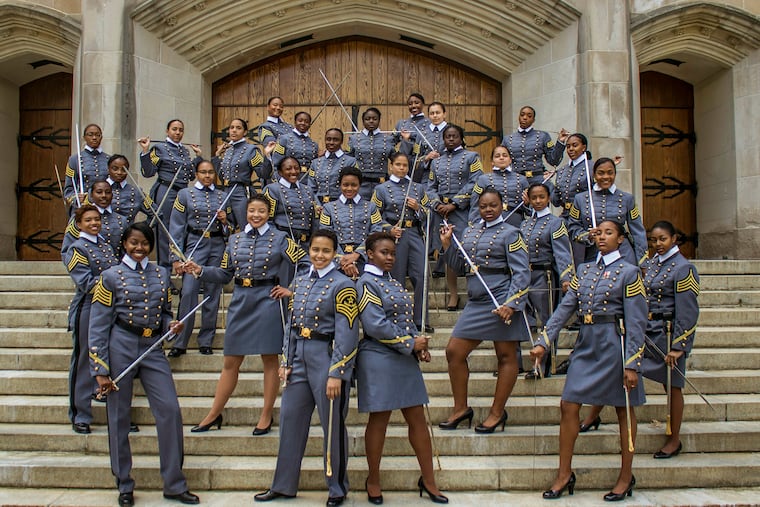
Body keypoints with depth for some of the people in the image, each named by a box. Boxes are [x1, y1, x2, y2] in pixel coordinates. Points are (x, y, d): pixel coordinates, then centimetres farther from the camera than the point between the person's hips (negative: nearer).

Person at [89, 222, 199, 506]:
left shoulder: (161, 275, 11)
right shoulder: (111, 277, 0)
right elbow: (98, 326, -2)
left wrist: (171, 325, -4)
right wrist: (100, 370, -7)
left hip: (153, 349, 3)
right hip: (121, 347, -3)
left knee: (170, 410, -5)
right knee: (119, 416, 4)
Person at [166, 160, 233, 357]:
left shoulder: (223, 196, 14)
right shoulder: (185, 194, 6)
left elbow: (230, 228, 20)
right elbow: (176, 228, 2)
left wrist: (225, 221, -3)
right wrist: (176, 258, -6)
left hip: (218, 246, 3)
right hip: (195, 245, -3)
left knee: (213, 294, 3)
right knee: (188, 292, -12)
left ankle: (206, 342, 12)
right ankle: (180, 343, -3)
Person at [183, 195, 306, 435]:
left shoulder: (280, 239, 0)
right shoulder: (235, 239, 11)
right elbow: (224, 274, 10)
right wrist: (200, 270, -3)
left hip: (267, 302, -3)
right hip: (240, 302, 3)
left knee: (269, 360, 5)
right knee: (230, 362, 8)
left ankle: (266, 415, 16)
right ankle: (214, 414, 20)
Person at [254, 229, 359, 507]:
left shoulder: (342, 285, -10)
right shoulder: (300, 281, 11)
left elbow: (346, 333, -14)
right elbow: (292, 323, 14)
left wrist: (336, 373, -18)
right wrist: (286, 361, 9)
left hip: (326, 357, -6)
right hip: (299, 358, 7)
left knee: (332, 425, 5)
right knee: (289, 420, 12)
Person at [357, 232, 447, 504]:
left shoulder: (394, 283, 15)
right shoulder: (366, 283, -9)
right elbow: (375, 325, -18)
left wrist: (420, 345, 1)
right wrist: (410, 344, -14)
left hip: (405, 359, 8)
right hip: (379, 360, -7)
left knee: (417, 418, 9)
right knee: (379, 420, 4)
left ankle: (428, 479, 20)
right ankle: (373, 479, 21)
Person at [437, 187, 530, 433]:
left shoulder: (510, 233, -4)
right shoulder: (471, 231, 14)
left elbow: (521, 273, -10)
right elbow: (458, 265, 17)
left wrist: (511, 303, -19)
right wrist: (447, 244, 4)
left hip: (501, 302, -6)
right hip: (475, 303, 6)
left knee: (506, 356, 6)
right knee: (454, 352, 4)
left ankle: (497, 412, 18)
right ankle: (460, 408, 18)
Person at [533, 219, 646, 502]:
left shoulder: (628, 272, -5)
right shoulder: (584, 270, 11)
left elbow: (636, 322, -9)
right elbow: (565, 308, 8)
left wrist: (632, 364, -14)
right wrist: (543, 342, 0)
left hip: (613, 345, -5)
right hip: (586, 344, 5)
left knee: (624, 411, 8)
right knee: (568, 406, 1)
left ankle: (626, 476, 23)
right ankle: (564, 475, 12)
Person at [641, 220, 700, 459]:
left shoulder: (683, 268, -14)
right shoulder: (652, 263, 9)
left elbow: (687, 311, -16)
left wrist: (678, 346, -19)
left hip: (667, 333, -7)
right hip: (646, 331, 7)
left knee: (672, 386, 5)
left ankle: (674, 440, 19)